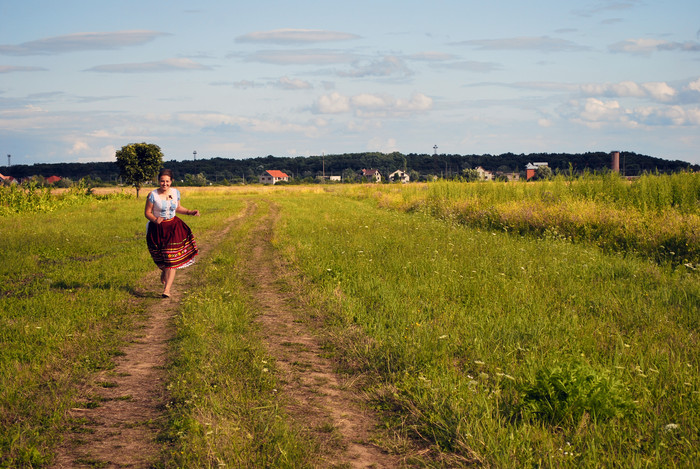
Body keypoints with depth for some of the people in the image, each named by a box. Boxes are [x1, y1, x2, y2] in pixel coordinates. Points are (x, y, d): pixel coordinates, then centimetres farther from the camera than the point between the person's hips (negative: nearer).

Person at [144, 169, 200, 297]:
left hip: (173, 227, 2)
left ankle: (167, 289, -6)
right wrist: (155, 219, -25)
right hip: (157, 229, -2)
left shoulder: (176, 192, 2)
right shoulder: (153, 195, -12)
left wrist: (190, 212, 5)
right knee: (162, 260, 8)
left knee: (172, 259, -7)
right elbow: (147, 212, -7)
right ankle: (164, 272, 45)